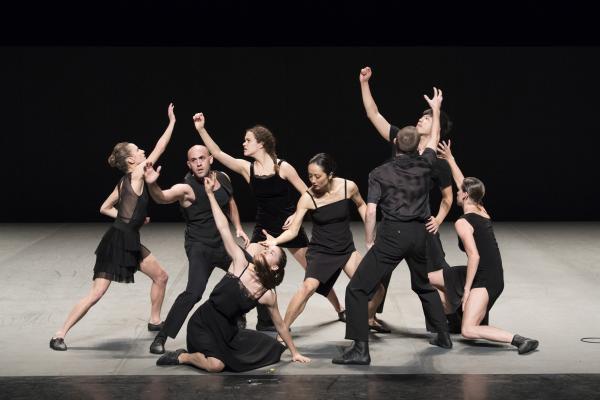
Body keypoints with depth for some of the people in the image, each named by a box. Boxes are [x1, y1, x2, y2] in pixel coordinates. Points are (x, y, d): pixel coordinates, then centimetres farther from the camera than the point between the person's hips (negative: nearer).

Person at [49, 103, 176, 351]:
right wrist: (172, 121, -3)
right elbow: (159, 149, -9)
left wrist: (132, 218, 12)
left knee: (161, 276, 17)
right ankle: (59, 335, -4)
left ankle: (154, 321, 31)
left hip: (129, 241, 10)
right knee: (96, 294, -9)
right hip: (117, 241, -10)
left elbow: (105, 208, 17)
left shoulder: (125, 182, 11)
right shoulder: (137, 174, -13)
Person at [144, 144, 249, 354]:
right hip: (199, 247, -7)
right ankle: (161, 338, -18)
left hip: (223, 244, 7)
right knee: (194, 292, -26)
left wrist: (238, 227, 13)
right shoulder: (187, 188, -19)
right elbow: (162, 197, -39)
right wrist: (152, 185, -59)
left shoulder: (223, 178, 1)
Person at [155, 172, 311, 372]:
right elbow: (224, 228, -17)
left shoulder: (268, 295, -5)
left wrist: (294, 352, 13)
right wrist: (210, 193, -20)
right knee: (216, 365, -28)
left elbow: (280, 324, 8)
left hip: (227, 331, 5)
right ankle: (182, 356, 1)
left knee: (271, 349, 7)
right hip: (203, 323, -5)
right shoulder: (240, 261, -13)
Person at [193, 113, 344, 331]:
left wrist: (297, 215, -20)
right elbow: (217, 153, -13)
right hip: (263, 229, 3)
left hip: (289, 227, -3)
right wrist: (201, 129, -21)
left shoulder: (283, 167, -12)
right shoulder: (246, 168, -4)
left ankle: (340, 311, 27)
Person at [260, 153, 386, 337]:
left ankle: (369, 319, 34)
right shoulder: (308, 198, -18)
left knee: (376, 289, 1)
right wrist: (276, 241, -35)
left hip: (346, 249, 3)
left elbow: (361, 205, 10)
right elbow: (293, 230, -16)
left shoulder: (348, 187, -12)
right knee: (309, 286, -30)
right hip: (320, 251, -3)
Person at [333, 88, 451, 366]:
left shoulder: (380, 173, -1)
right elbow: (434, 139, 26)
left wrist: (369, 242, 3)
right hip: (419, 234, 5)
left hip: (392, 235, -5)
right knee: (424, 286, 30)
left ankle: (360, 349, -13)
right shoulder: (423, 165, 7)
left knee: (357, 289, -3)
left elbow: (371, 211, -8)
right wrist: (436, 109, 40)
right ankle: (443, 336, 33)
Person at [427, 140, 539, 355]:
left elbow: (474, 256, -25)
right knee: (429, 279, 18)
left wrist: (467, 289, -21)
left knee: (468, 331, -17)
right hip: (490, 275, 9)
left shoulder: (462, 223, -17)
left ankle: (520, 340, -20)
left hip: (485, 280, -9)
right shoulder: (482, 212, 8)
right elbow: (463, 183, 22)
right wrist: (450, 159, 30)